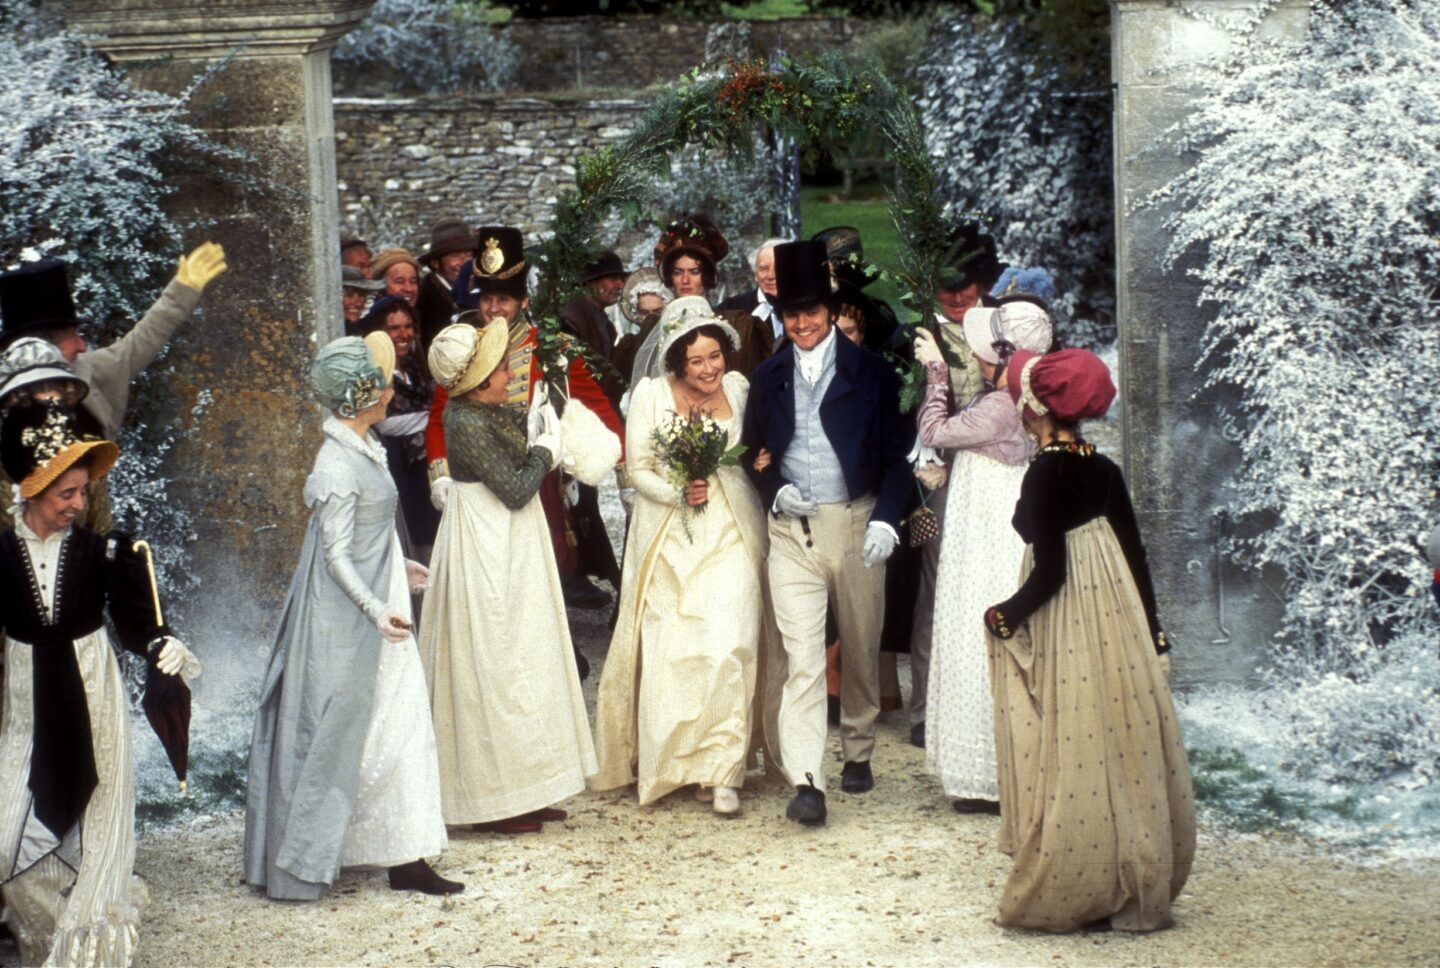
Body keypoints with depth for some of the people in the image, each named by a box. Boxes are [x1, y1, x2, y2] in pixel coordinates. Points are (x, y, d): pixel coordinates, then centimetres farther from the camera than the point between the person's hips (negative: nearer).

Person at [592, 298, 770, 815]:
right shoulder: (651, 393, -2)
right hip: (670, 540, -1)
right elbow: (637, 469, -1)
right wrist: (679, 495, -17)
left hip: (730, 538, 1)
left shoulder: (739, 388, 4)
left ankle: (720, 770, -5)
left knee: (727, 647, -11)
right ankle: (665, 759, 21)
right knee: (668, 651, 2)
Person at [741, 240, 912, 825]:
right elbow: (753, 452, 17)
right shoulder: (769, 378, 10)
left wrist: (886, 520, -11)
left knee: (861, 649, 12)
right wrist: (774, 491, -4)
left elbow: (896, 453, 1)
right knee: (802, 655, -9)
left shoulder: (870, 372, 1)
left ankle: (857, 753, 31)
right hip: (792, 529, 1)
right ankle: (806, 782, -14)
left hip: (857, 522, 0)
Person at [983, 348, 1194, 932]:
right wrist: (1151, 631, 18)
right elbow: (1135, 554, 10)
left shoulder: (1045, 473, -14)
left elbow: (1049, 571, -17)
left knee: (1075, 756, 0)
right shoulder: (1103, 469, 6)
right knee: (1124, 751, 12)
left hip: (1065, 628, -7)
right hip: (1117, 617, 7)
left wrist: (1004, 617, -3)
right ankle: (1135, 886, 21)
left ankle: (1067, 893, 10)